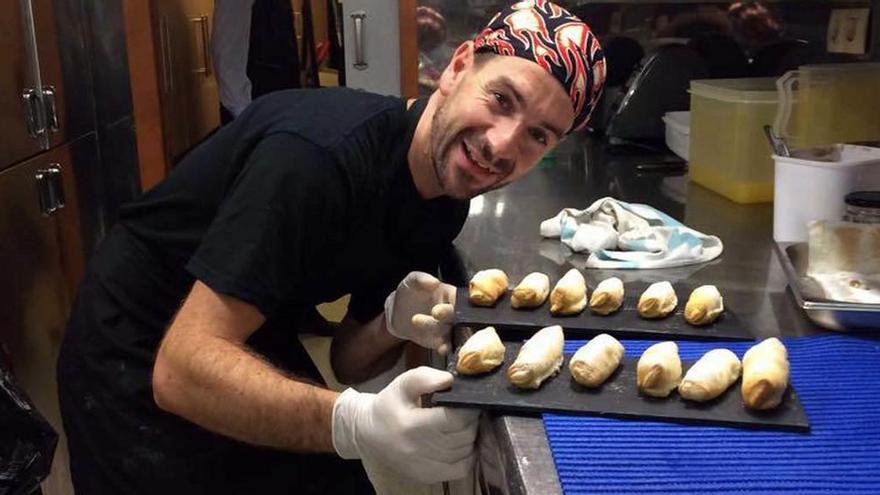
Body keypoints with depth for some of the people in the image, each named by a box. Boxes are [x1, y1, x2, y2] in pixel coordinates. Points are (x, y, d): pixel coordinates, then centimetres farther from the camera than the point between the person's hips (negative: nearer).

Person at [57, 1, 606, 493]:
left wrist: (395, 325, -24)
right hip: (140, 374, -6)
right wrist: (360, 424, -47)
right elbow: (182, 371, -34)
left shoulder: (445, 201, -7)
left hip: (258, 353, 6)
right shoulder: (321, 154, -32)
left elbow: (349, 362, -2)